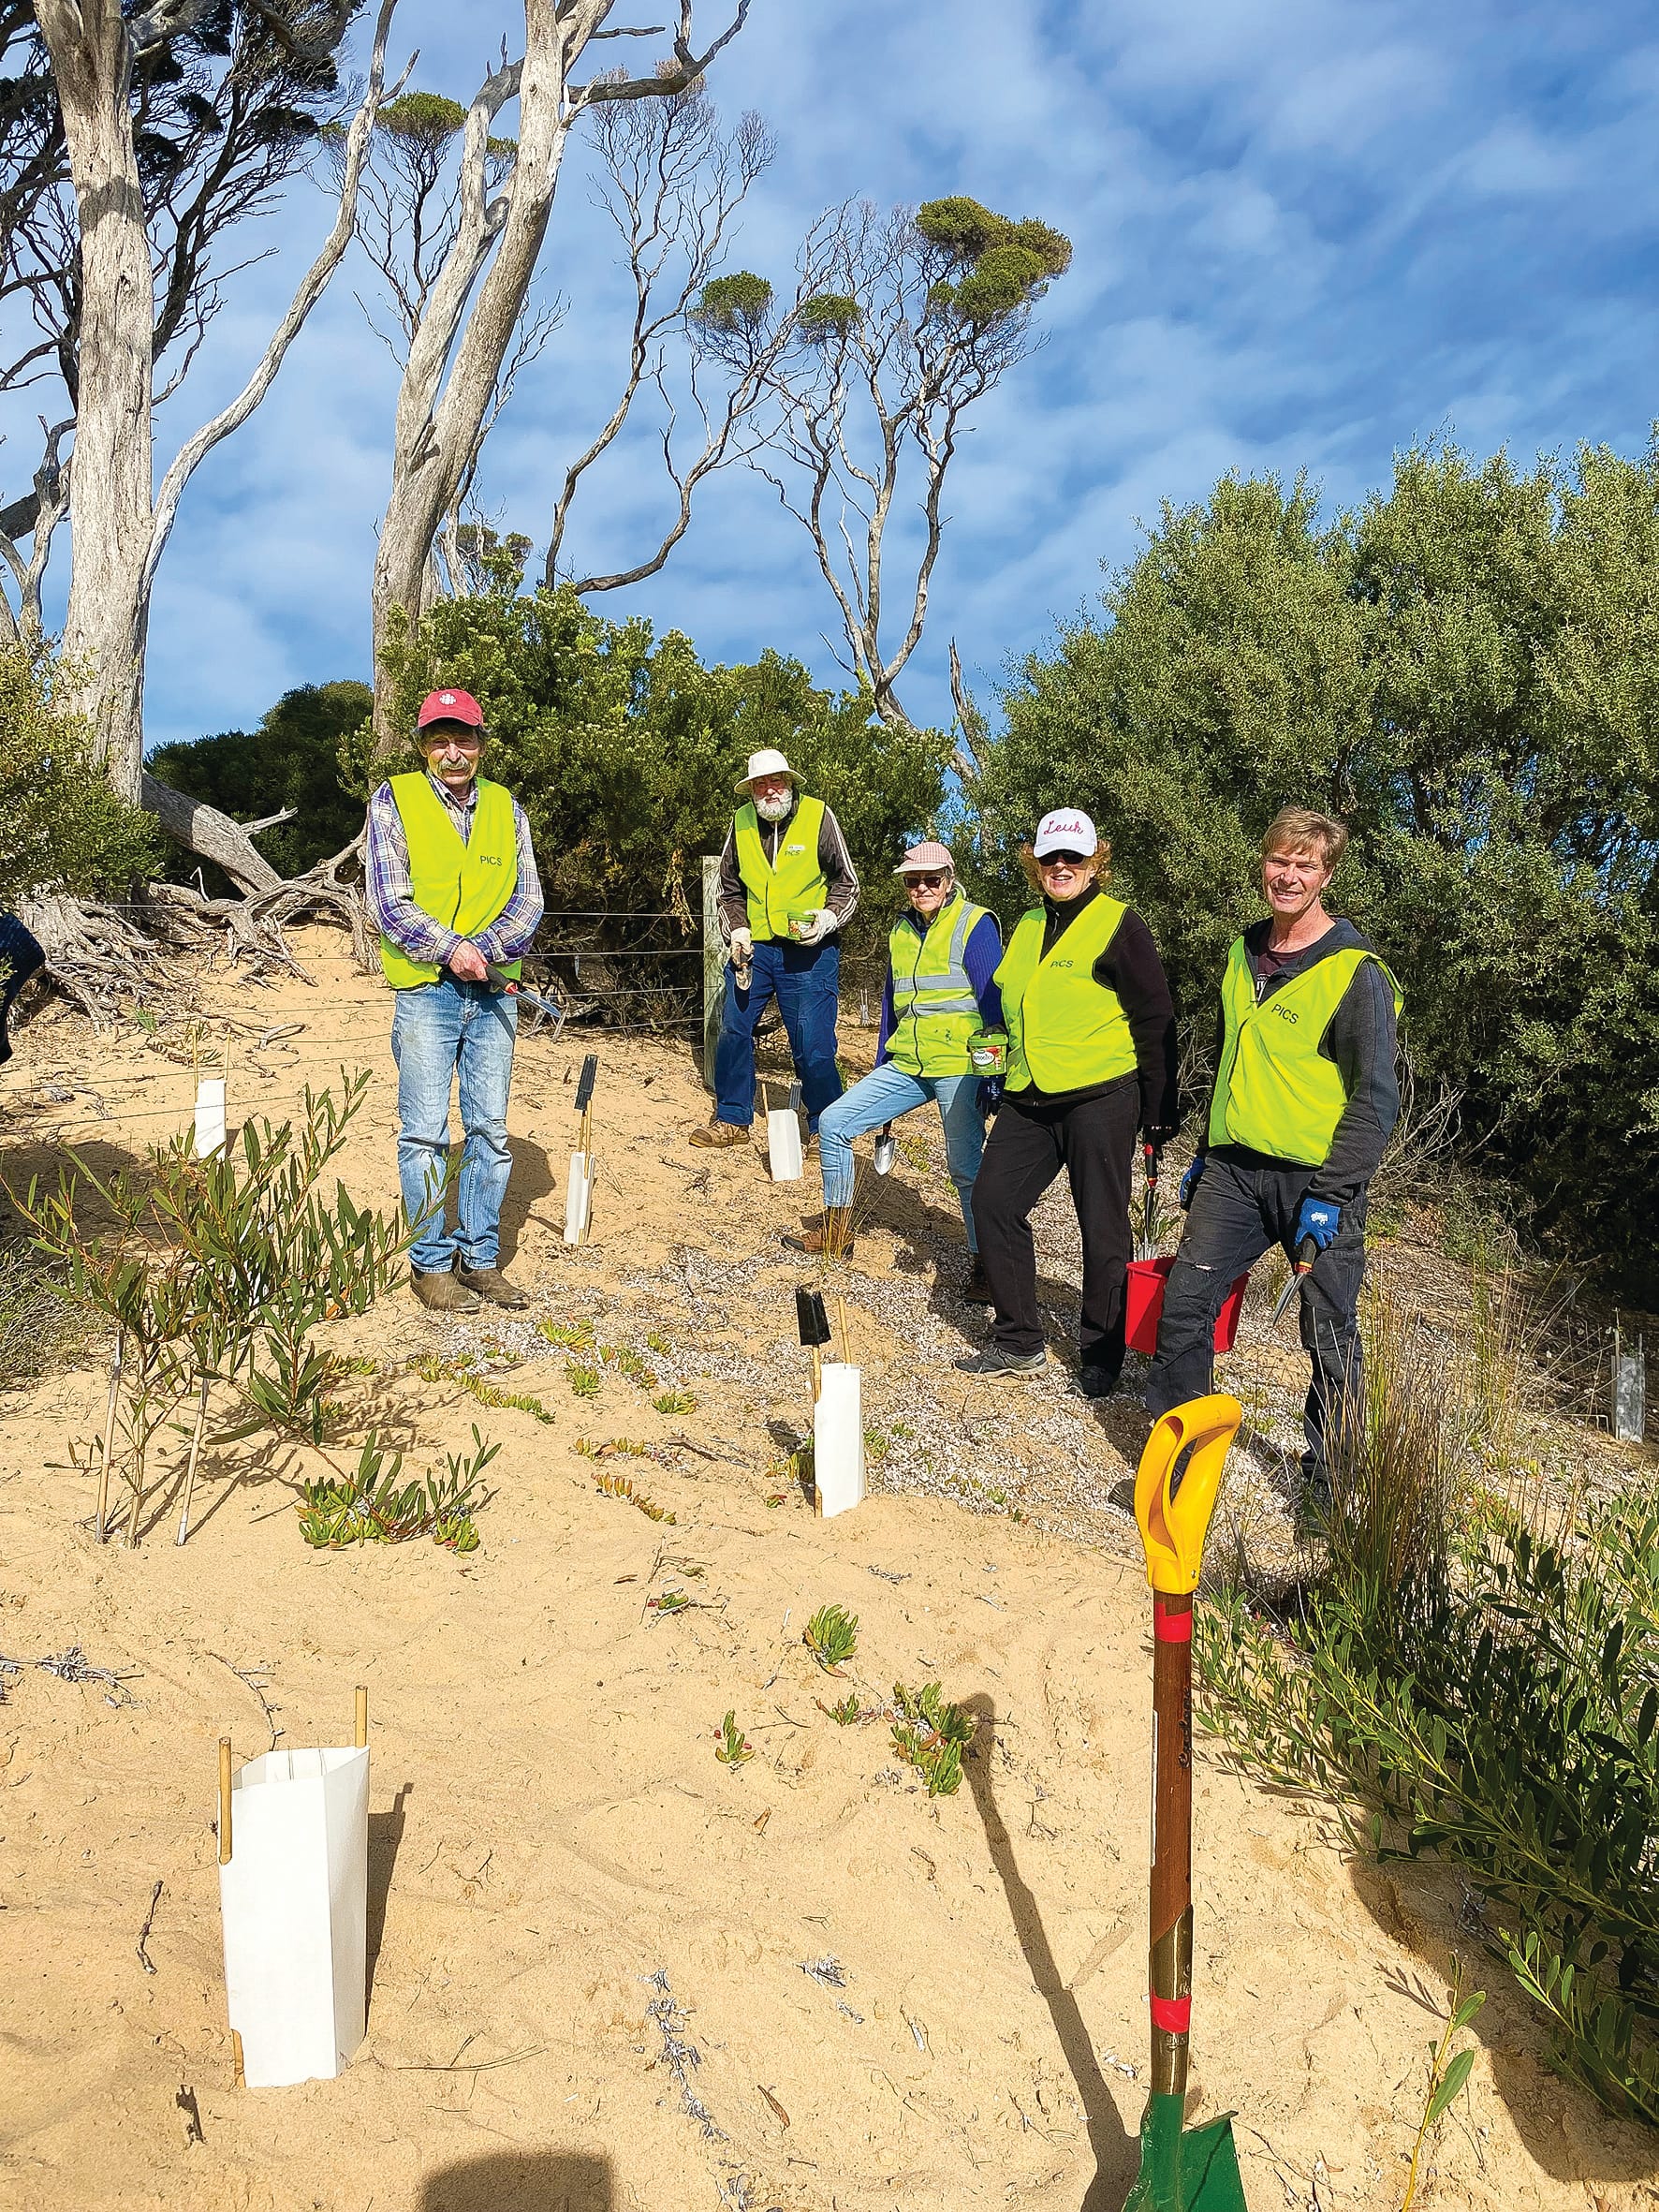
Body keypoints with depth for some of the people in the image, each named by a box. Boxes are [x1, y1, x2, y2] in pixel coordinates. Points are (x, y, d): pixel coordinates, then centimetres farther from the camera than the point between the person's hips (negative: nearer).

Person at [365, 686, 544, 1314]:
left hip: (494, 992, 4)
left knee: (490, 1131, 6)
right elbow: (389, 901, -7)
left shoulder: (505, 807, 10)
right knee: (426, 1133, -2)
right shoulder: (394, 799, 0)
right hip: (426, 990, -3)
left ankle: (480, 1257, 16)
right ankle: (430, 1264, 7)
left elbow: (528, 900, 3)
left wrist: (481, 949, -13)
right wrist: (450, 948, -17)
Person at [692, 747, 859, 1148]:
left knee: (813, 1046, -5)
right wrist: (736, 930, 1)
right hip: (754, 948, 4)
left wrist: (826, 920, -16)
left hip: (808, 951, -4)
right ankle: (732, 1119, 21)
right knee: (732, 1032, 6)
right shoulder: (741, 822, 5)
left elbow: (847, 884, 0)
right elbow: (730, 889, 16)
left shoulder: (819, 817, -6)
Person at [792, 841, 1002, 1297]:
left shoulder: (975, 925, -5)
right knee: (834, 1122, 3)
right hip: (906, 1067, 7)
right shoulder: (901, 931, 14)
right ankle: (836, 1231, 16)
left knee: (965, 1166, -10)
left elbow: (993, 1001, -10)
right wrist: (879, 1072, 22)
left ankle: (983, 1262, 8)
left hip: (960, 1067, -7)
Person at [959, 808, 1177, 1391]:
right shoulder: (1026, 928, 14)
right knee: (993, 1202, 3)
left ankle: (1100, 1354, 17)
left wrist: (1159, 1112, -8)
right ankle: (1018, 1342, 15)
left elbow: (1154, 1022, -6)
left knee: (1102, 1227, 2)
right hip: (1027, 1103, 7)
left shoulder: (1119, 926, -6)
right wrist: (1000, 1088, 23)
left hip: (1100, 1098, -7)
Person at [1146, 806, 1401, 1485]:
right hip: (1233, 1171, 5)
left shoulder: (1356, 972, -10)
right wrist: (1205, 1152, 20)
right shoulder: (1244, 953, 11)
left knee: (1330, 1335, 4)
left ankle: (1328, 1472, 22)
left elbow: (1377, 1096, -13)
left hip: (1318, 1179, -5)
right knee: (1183, 1302, 0)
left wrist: (1330, 1195, -18)